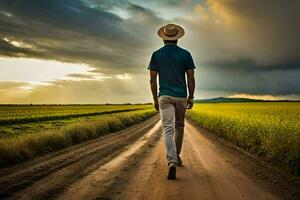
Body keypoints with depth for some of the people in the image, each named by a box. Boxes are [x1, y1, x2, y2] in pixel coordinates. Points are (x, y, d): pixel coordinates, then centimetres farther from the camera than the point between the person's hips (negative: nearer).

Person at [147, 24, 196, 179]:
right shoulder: (185, 54, 2)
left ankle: (172, 162, -24)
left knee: (168, 129, -8)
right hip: (181, 96, 1)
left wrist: (155, 99, 9)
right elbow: (191, 78, -1)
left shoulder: (156, 54, 3)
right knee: (179, 127, 19)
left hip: (164, 96, -1)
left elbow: (153, 79, 1)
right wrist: (191, 97, 8)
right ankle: (176, 156, 32)